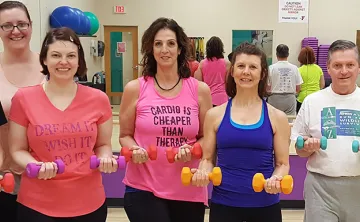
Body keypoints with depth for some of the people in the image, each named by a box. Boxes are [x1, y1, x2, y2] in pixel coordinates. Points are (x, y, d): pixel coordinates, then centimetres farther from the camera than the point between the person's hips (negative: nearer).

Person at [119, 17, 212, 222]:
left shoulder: (200, 90, -1)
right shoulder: (135, 89, -3)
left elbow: (207, 137, 8)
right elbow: (125, 136, 6)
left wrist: (192, 150, -12)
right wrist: (135, 150, -14)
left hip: (188, 190, 2)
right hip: (143, 189, -2)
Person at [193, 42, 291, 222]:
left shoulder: (277, 117, -1)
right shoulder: (215, 115, 0)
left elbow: (282, 163, 3)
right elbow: (208, 159, 6)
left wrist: (276, 179, -17)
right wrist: (203, 173, -14)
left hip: (265, 205, 0)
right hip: (223, 204, 0)